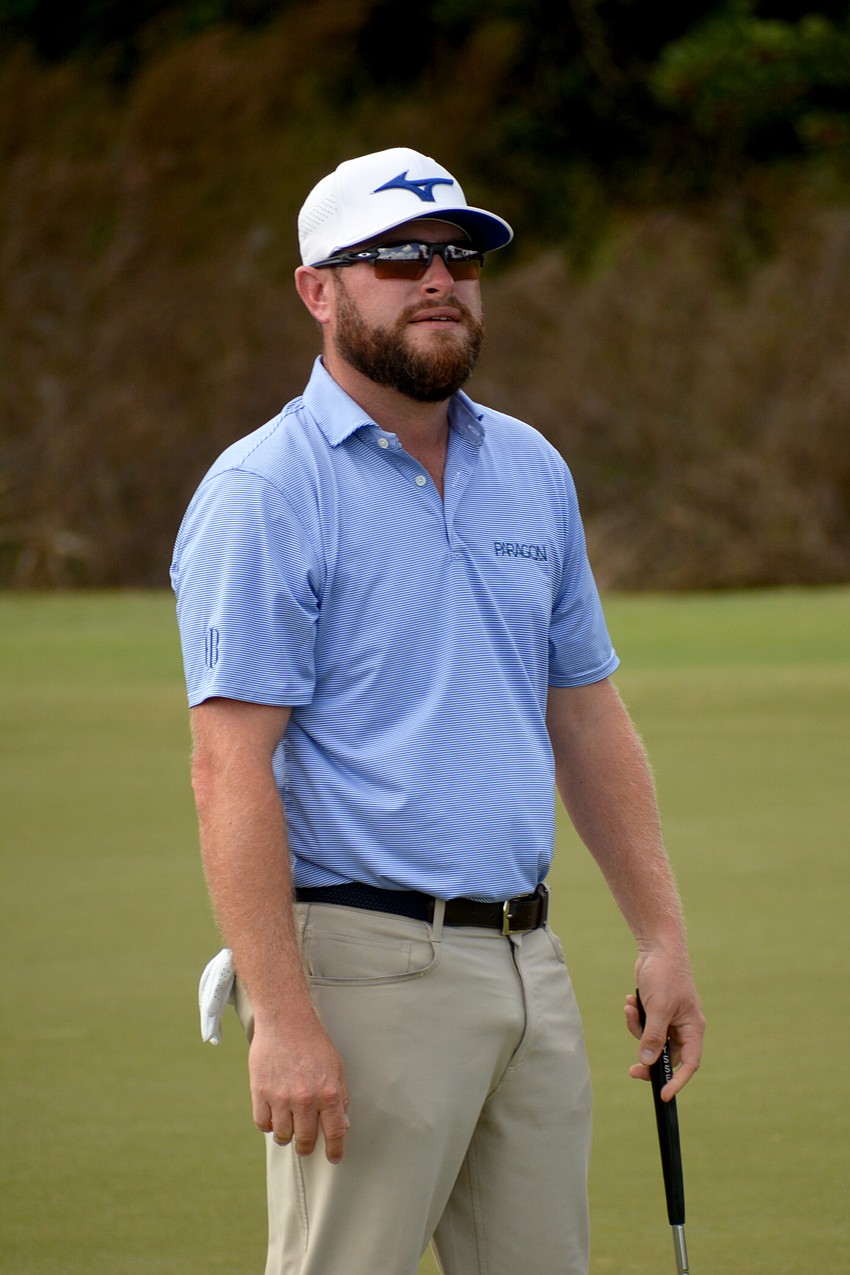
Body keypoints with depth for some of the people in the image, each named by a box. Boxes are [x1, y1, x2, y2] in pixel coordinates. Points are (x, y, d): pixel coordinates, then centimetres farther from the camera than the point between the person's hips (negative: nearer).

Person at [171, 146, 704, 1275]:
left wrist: (662, 937, 12)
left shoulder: (531, 472, 14)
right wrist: (283, 1018, -21)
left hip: (528, 959, 7)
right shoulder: (264, 494, -9)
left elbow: (587, 717, 20)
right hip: (367, 961, -7)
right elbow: (232, 771, -14)